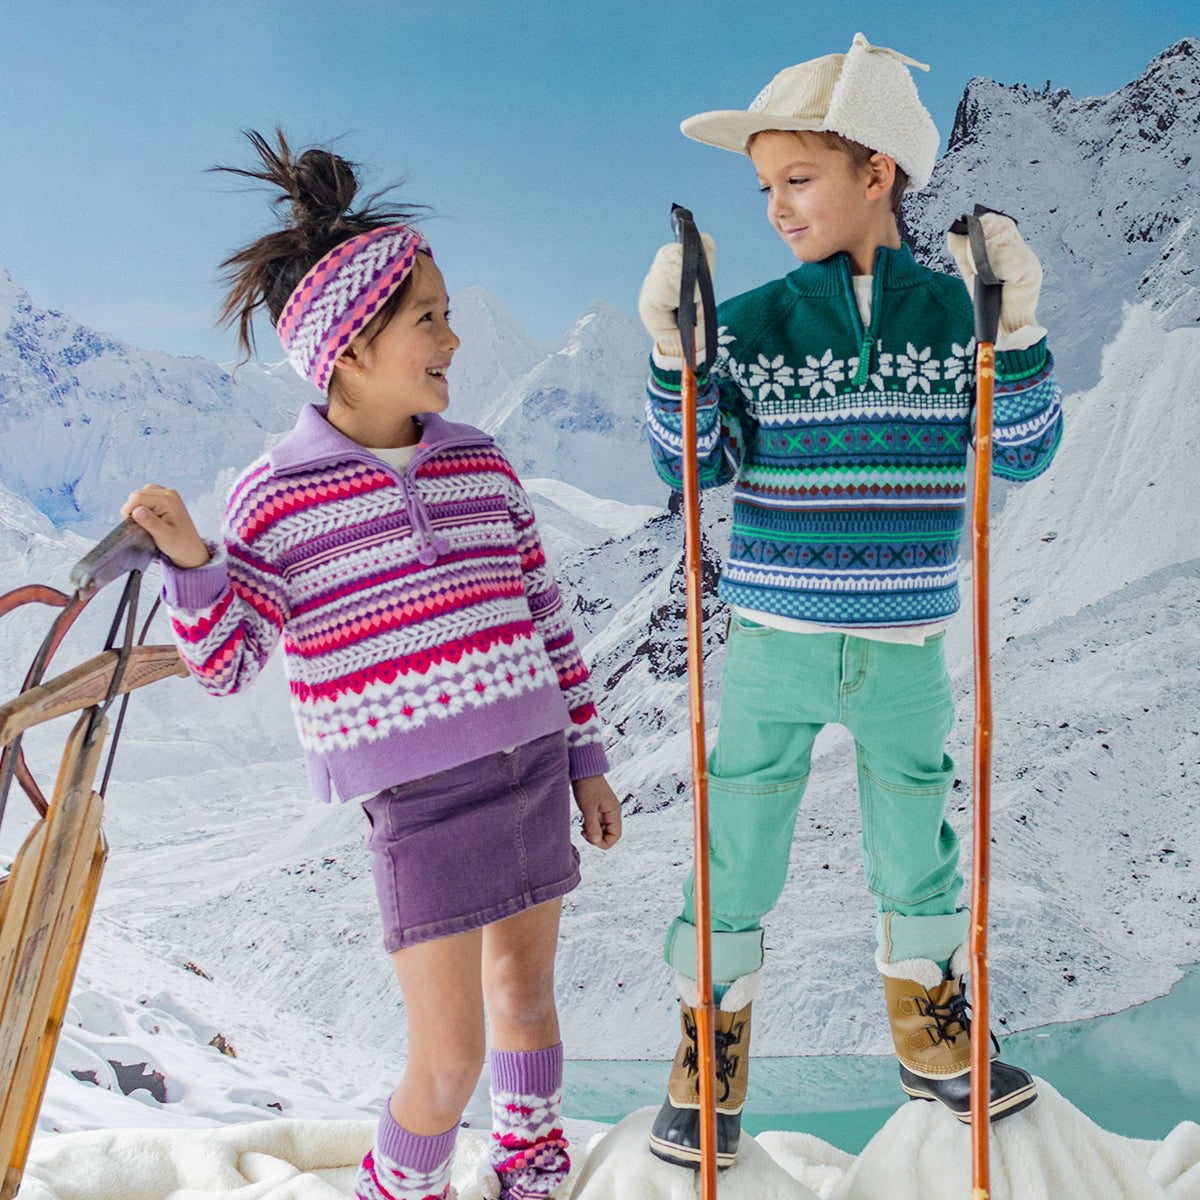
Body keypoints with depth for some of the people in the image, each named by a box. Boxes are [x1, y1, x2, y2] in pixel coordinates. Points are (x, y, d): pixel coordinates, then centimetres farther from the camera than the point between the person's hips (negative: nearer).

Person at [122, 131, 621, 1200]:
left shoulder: (483, 463, 4)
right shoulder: (279, 496, -8)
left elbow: (545, 618, 10)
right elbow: (228, 665, -4)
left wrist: (586, 760, 11)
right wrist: (190, 563, -22)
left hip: (532, 765, 5)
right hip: (418, 796, -5)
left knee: (527, 983, 20)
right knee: (449, 1059, -2)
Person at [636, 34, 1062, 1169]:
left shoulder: (954, 313, -2)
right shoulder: (749, 325, -5)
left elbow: (1024, 454, -3)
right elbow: (693, 464, -6)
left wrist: (1016, 329, -15)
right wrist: (671, 352, -19)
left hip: (905, 650, 2)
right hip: (771, 645, -1)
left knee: (918, 851, 18)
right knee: (733, 860, 6)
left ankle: (931, 1037, 40)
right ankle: (711, 1050, 27)